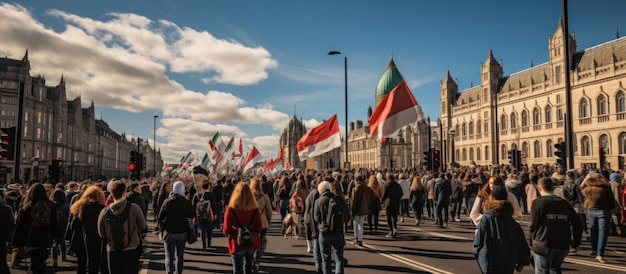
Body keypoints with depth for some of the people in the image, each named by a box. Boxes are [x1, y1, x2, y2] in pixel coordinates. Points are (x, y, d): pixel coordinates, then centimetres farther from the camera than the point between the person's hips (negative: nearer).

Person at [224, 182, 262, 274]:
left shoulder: (230, 209, -17)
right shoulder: (255, 209, -11)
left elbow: (226, 231, -13)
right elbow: (259, 229, -4)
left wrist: (226, 232, 10)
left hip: (237, 245, -3)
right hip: (251, 244, 3)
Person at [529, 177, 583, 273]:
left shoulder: (537, 202, -5)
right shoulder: (564, 203, 8)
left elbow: (534, 225, -9)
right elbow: (577, 224, 6)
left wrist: (532, 242, 3)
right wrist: (576, 243, 16)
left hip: (543, 244, -4)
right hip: (562, 245, 4)